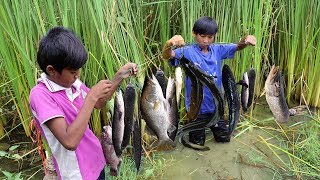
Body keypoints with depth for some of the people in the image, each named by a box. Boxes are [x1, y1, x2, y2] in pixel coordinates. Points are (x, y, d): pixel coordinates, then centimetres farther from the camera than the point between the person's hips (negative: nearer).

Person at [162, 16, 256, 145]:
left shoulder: (217, 50, -1)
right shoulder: (188, 51, -15)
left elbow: (237, 47, -2)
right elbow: (166, 56, -28)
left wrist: (246, 40, -26)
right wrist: (170, 43, -50)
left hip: (215, 104, 4)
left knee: (224, 138, 21)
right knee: (198, 142, 15)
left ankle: (211, 126, 49)